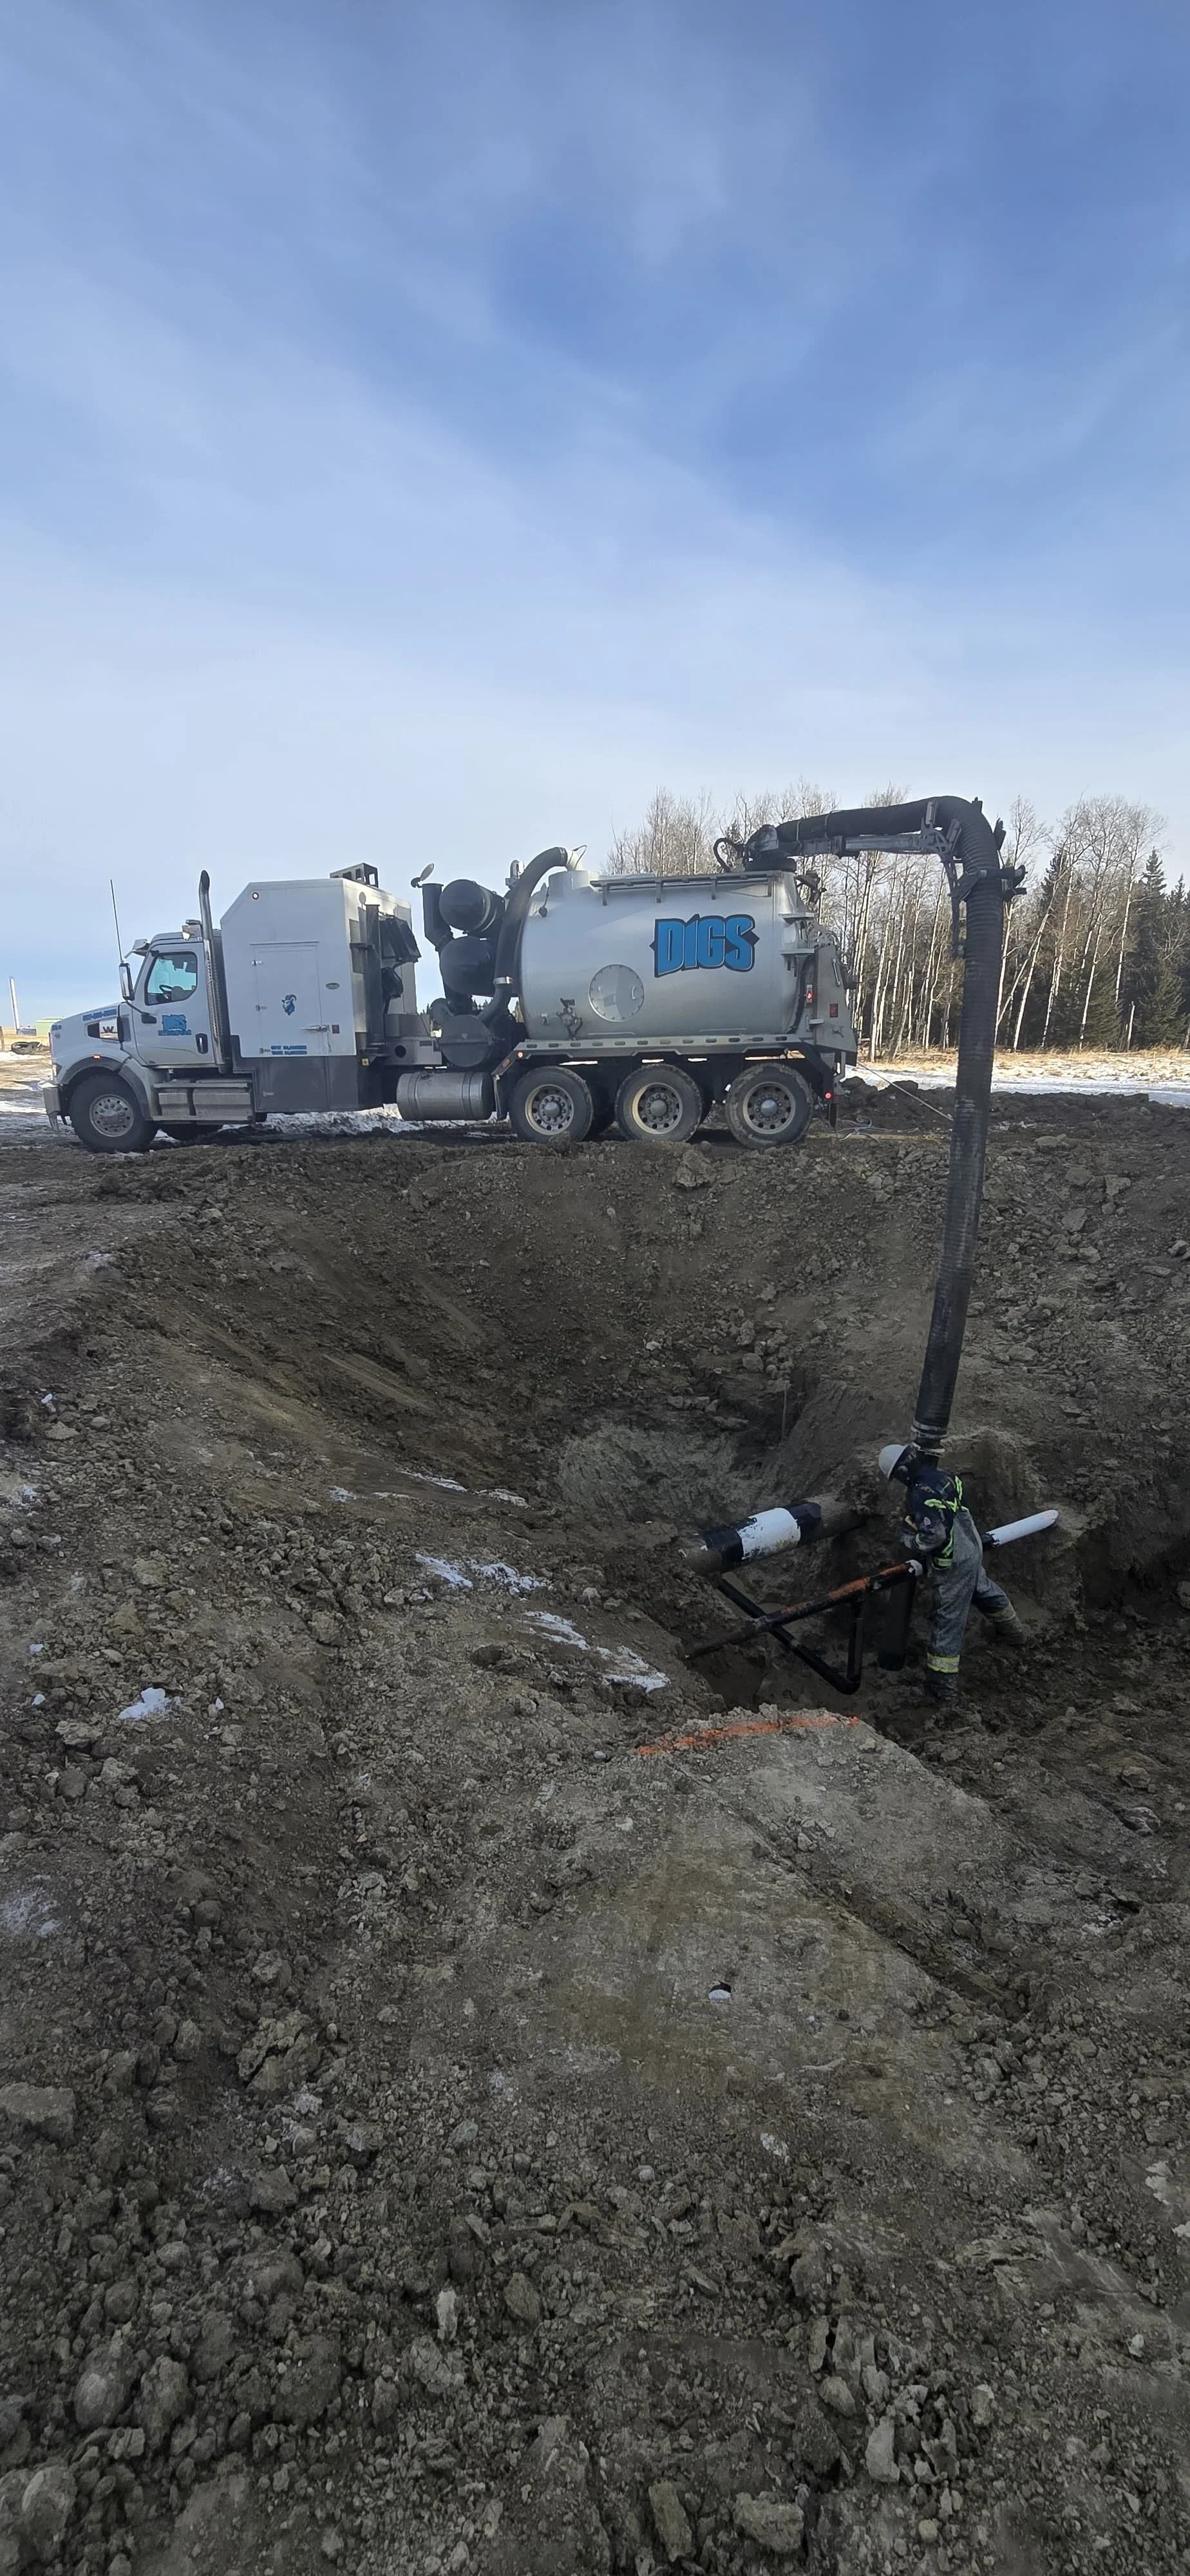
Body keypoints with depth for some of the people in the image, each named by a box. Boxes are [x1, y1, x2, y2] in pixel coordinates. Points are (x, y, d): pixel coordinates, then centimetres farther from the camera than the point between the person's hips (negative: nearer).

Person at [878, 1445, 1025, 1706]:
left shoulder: (921, 1494, -29)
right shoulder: (941, 1475, -2)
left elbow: (934, 1535, -32)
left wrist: (910, 1541, -14)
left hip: (954, 1564, -9)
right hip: (972, 1549, 9)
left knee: (947, 1620, 0)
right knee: (984, 1589, 34)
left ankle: (943, 1689, 8)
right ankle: (1013, 1632, 60)